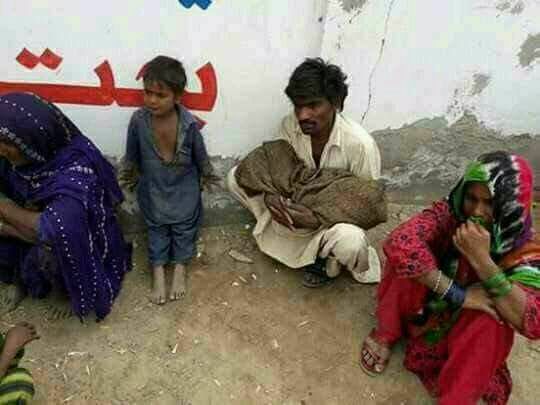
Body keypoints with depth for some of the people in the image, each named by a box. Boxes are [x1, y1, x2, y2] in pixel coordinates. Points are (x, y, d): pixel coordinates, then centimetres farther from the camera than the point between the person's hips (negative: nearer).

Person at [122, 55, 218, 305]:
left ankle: (180, 269, 30)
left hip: (184, 186, -1)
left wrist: (207, 174, 9)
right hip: (153, 186, 1)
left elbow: (199, 153, -7)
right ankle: (158, 273, 25)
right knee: (156, 227, 12)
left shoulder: (189, 123, -25)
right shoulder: (138, 120, -20)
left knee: (184, 225, 12)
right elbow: (132, 152, -2)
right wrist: (130, 173, 14)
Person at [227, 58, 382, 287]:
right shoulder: (290, 124, -16)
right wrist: (270, 195, -28)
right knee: (236, 177, -11)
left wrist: (319, 220, -34)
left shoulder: (360, 144, -28)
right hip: (299, 205, 4)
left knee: (350, 241, -40)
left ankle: (327, 258, -1)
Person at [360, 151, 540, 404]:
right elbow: (399, 242, -39)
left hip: (467, 329, -1)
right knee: (407, 256, -27)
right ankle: (386, 335, -3)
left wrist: (481, 259, -40)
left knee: (492, 321, -34)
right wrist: (458, 294, -34)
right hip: (420, 309, 1)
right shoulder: (449, 213, -20)